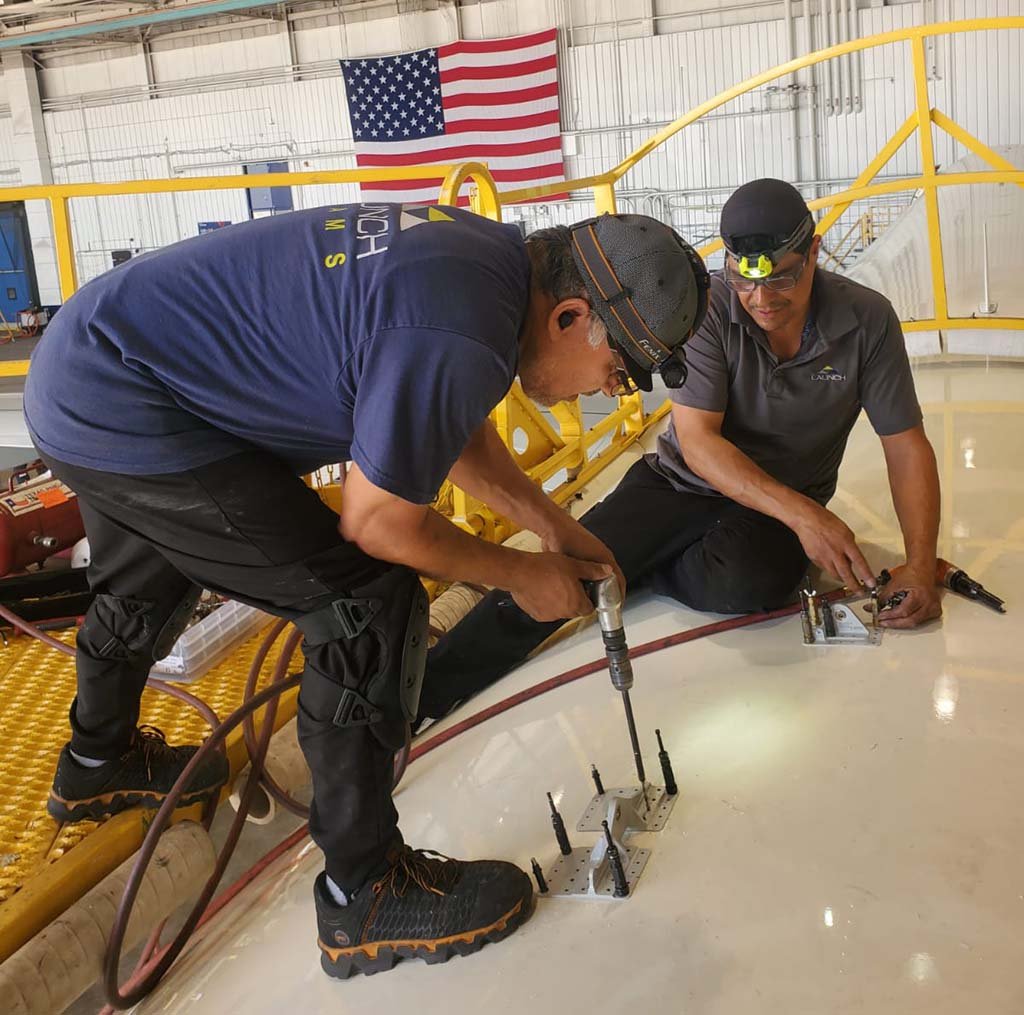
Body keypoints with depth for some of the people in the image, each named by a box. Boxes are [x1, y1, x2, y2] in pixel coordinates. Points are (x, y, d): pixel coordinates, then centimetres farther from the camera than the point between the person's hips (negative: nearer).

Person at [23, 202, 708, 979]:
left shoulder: (491, 255, -1)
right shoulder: (462, 339, -30)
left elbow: (456, 429, 14)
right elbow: (378, 522, -17)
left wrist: (554, 526, 11)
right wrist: (521, 575, -4)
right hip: (124, 417, -10)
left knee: (144, 591, 33)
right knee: (371, 605, -12)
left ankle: (99, 764, 62)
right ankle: (367, 897, 3)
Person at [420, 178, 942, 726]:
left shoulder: (867, 319, -14)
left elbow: (906, 444, -9)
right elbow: (697, 441, -22)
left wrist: (919, 565, -21)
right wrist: (801, 514, -34)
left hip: (782, 505, 1)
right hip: (683, 480, 0)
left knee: (744, 584, -35)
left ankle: (623, 566, -5)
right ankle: (415, 697, -18)